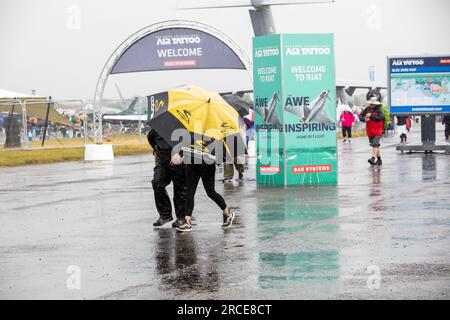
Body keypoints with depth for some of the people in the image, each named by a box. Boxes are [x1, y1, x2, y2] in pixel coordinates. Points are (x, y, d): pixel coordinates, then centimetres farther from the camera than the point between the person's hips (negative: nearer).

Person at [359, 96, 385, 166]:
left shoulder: (379, 109, -9)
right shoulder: (367, 109, 6)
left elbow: (381, 117, -23)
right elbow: (360, 116, 8)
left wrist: (371, 116, -20)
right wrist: (364, 119, -14)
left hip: (377, 130, -6)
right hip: (370, 131, 6)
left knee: (375, 144, -20)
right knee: (375, 145, 13)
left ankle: (373, 158, -29)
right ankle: (379, 160, 24)